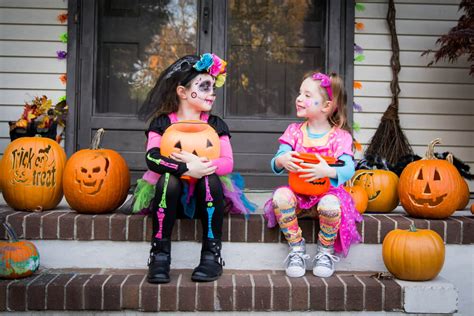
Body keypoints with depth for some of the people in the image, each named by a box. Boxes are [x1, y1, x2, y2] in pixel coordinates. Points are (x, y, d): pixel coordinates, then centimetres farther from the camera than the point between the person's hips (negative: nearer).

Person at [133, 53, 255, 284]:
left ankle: (212, 254, -24)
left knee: (210, 178, -30)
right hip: (173, 196, -1)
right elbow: (152, 158, -16)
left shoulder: (215, 124, 6)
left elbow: (228, 163, -8)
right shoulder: (162, 123, 2)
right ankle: (160, 254, -26)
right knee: (168, 179, -32)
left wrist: (199, 164, -26)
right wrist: (186, 168, -30)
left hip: (204, 198, 1)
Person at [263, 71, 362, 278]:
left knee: (330, 204, -37)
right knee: (281, 195, -32)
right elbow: (276, 163, 0)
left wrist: (328, 171, -37)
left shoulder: (339, 137, -1)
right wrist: (281, 160, -26)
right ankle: (296, 249, -11)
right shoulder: (294, 131, 7)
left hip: (326, 193, -2)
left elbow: (348, 169, -15)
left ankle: (325, 251, -6)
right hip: (298, 192, 2)